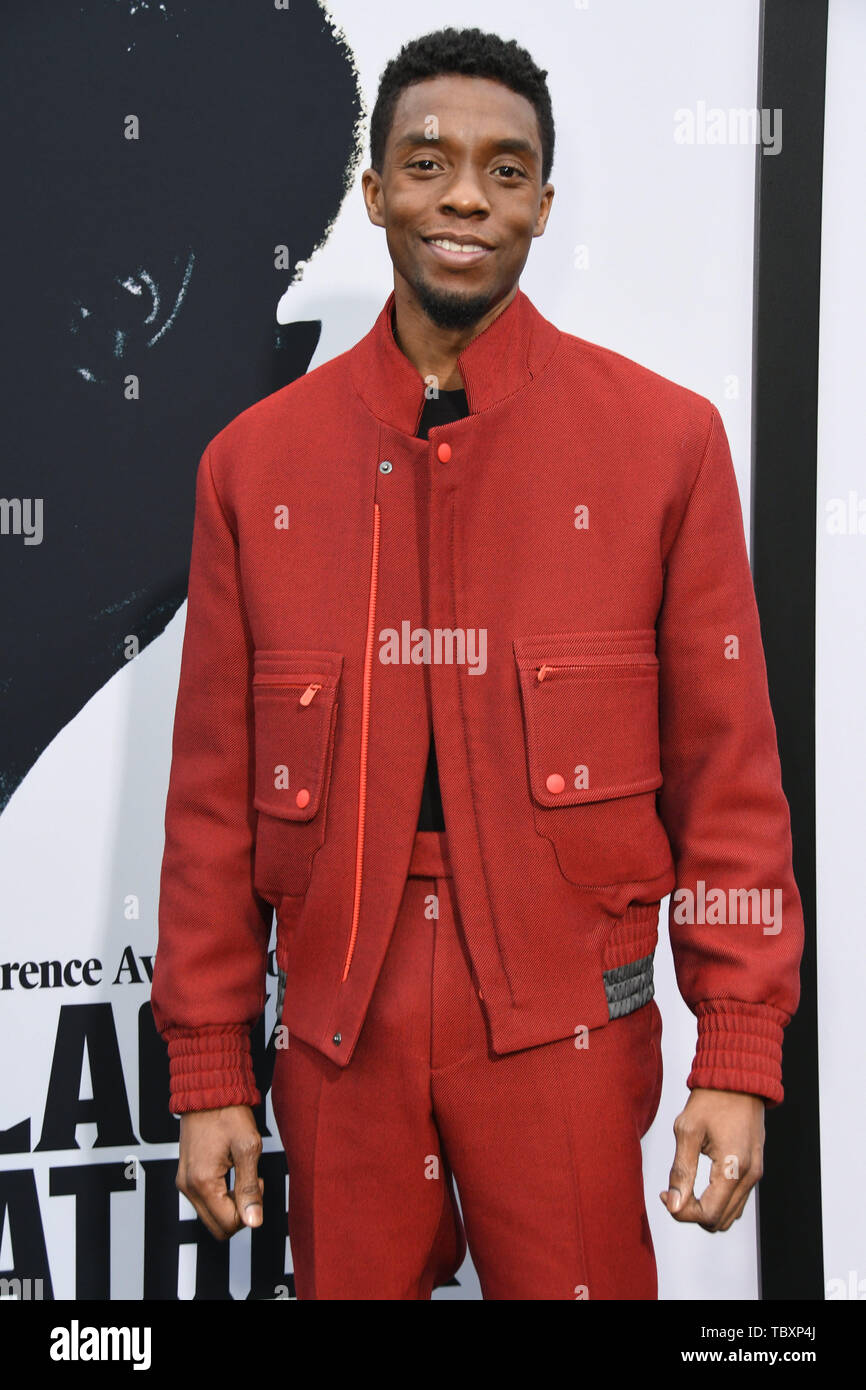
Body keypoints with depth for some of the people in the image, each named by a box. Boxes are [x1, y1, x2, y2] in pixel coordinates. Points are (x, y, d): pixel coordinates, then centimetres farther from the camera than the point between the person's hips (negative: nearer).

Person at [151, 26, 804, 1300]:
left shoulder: (667, 440, -2)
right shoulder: (255, 461, 3)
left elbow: (728, 767, -2)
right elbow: (215, 792, 5)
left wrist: (738, 1057, -4)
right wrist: (208, 1069, 5)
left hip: (567, 1022, -1)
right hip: (338, 1021, 2)